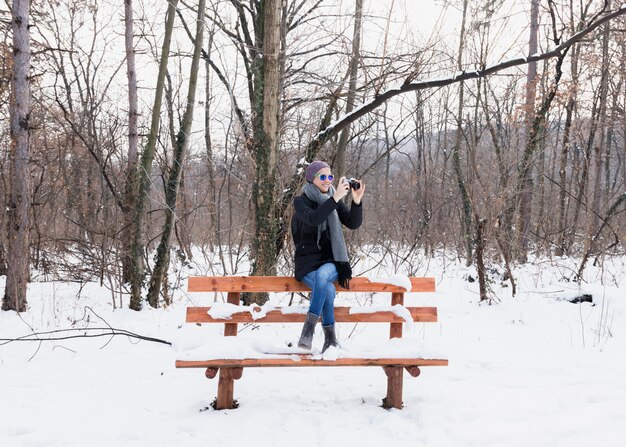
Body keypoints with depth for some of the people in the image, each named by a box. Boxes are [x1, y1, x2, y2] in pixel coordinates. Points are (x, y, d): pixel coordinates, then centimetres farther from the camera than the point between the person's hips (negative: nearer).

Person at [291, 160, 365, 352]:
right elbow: (313, 219, -24)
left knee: (322, 275, -35)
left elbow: (353, 223, -3)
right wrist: (336, 198, -30)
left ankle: (309, 327, -25)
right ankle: (330, 338, -17)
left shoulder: (334, 201, 10)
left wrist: (357, 200, -19)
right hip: (308, 263, -2)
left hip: (331, 261, 2)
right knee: (328, 289, -32)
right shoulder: (301, 201, -1)